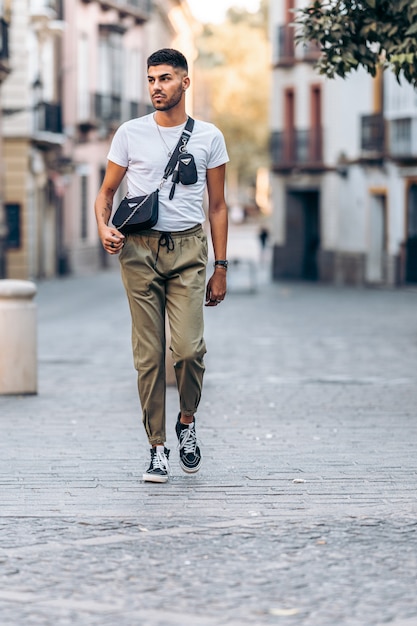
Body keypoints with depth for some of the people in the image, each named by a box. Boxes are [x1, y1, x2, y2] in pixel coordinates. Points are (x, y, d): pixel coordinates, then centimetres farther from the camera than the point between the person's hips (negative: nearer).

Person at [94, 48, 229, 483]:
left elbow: (217, 206, 11)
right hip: (139, 249, 1)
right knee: (148, 355, -1)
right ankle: (157, 447, 8)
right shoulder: (130, 134, 7)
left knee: (188, 348, -15)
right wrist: (103, 227, -9)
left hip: (187, 249, -1)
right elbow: (106, 191, 13)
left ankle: (187, 421, 12)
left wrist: (221, 267, 6)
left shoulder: (208, 138, 7)